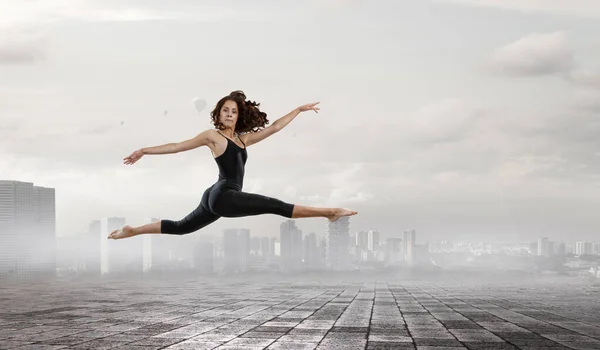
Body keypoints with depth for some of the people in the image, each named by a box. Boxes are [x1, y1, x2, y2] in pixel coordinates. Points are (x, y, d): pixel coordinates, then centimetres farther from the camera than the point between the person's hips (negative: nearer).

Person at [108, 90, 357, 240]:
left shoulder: (243, 139, 17)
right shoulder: (212, 136, 0)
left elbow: (274, 127, 18)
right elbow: (177, 146, 1)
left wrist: (299, 109, 18)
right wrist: (144, 151, 0)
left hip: (220, 198, 9)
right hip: (222, 196, -9)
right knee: (276, 206, -14)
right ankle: (329, 212, -17)